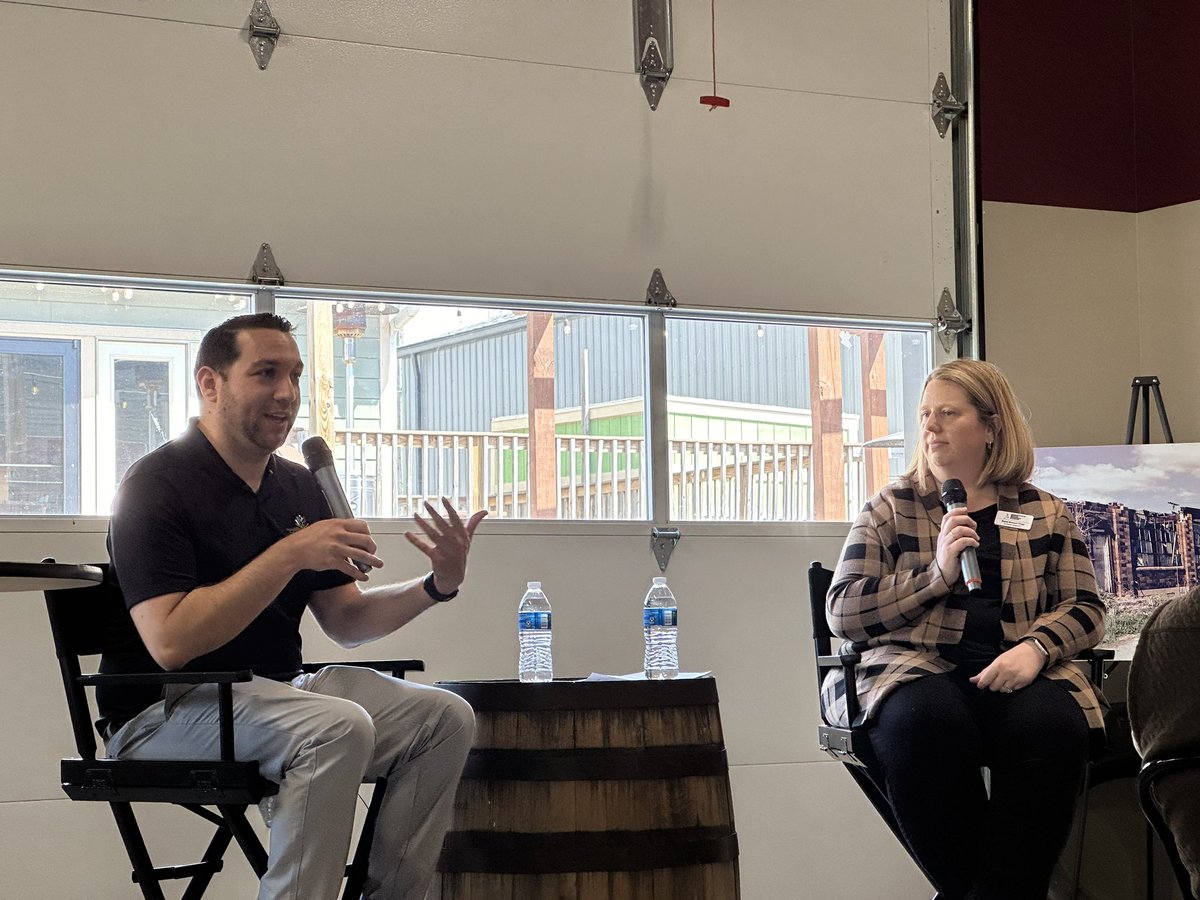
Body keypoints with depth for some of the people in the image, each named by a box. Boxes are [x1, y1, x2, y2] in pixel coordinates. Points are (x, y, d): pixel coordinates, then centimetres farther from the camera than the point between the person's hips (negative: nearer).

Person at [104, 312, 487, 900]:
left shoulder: (300, 488, 11)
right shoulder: (159, 484, -12)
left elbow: (345, 621, 15)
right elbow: (169, 642, -24)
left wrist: (437, 586, -3)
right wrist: (289, 555, -25)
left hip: (274, 693, 8)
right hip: (164, 713, -8)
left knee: (445, 717, -6)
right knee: (339, 727, -32)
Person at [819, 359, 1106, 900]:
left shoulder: (1046, 514, 19)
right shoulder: (890, 510, 16)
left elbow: (1084, 607, 13)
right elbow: (842, 612, 7)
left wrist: (1036, 647, -10)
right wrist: (937, 573, -5)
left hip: (1012, 673, 1)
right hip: (913, 669, -1)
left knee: (1050, 724, -35)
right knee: (926, 722, -37)